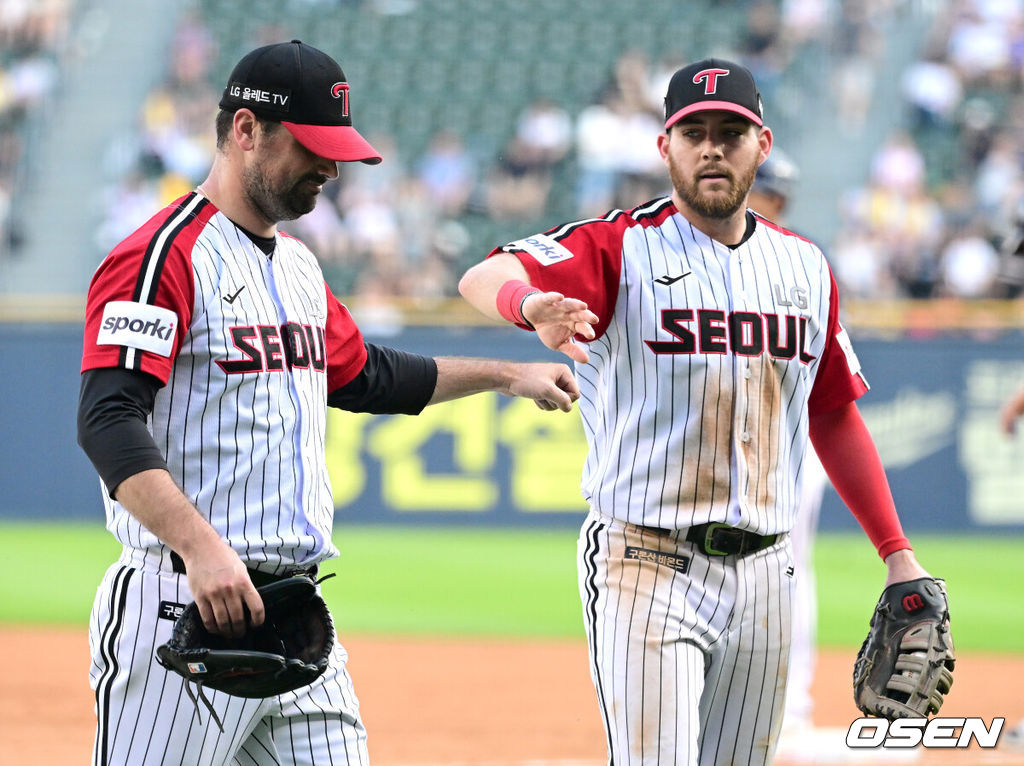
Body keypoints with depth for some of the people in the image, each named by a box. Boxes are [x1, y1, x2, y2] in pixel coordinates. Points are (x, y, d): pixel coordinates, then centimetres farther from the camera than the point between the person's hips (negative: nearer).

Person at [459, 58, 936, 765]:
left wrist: (898, 553, 14)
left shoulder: (803, 266, 12)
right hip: (647, 566, -5)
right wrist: (531, 304, -48)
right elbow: (483, 278, -24)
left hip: (765, 571, 5)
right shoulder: (621, 247, -6)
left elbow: (834, 415, 20)